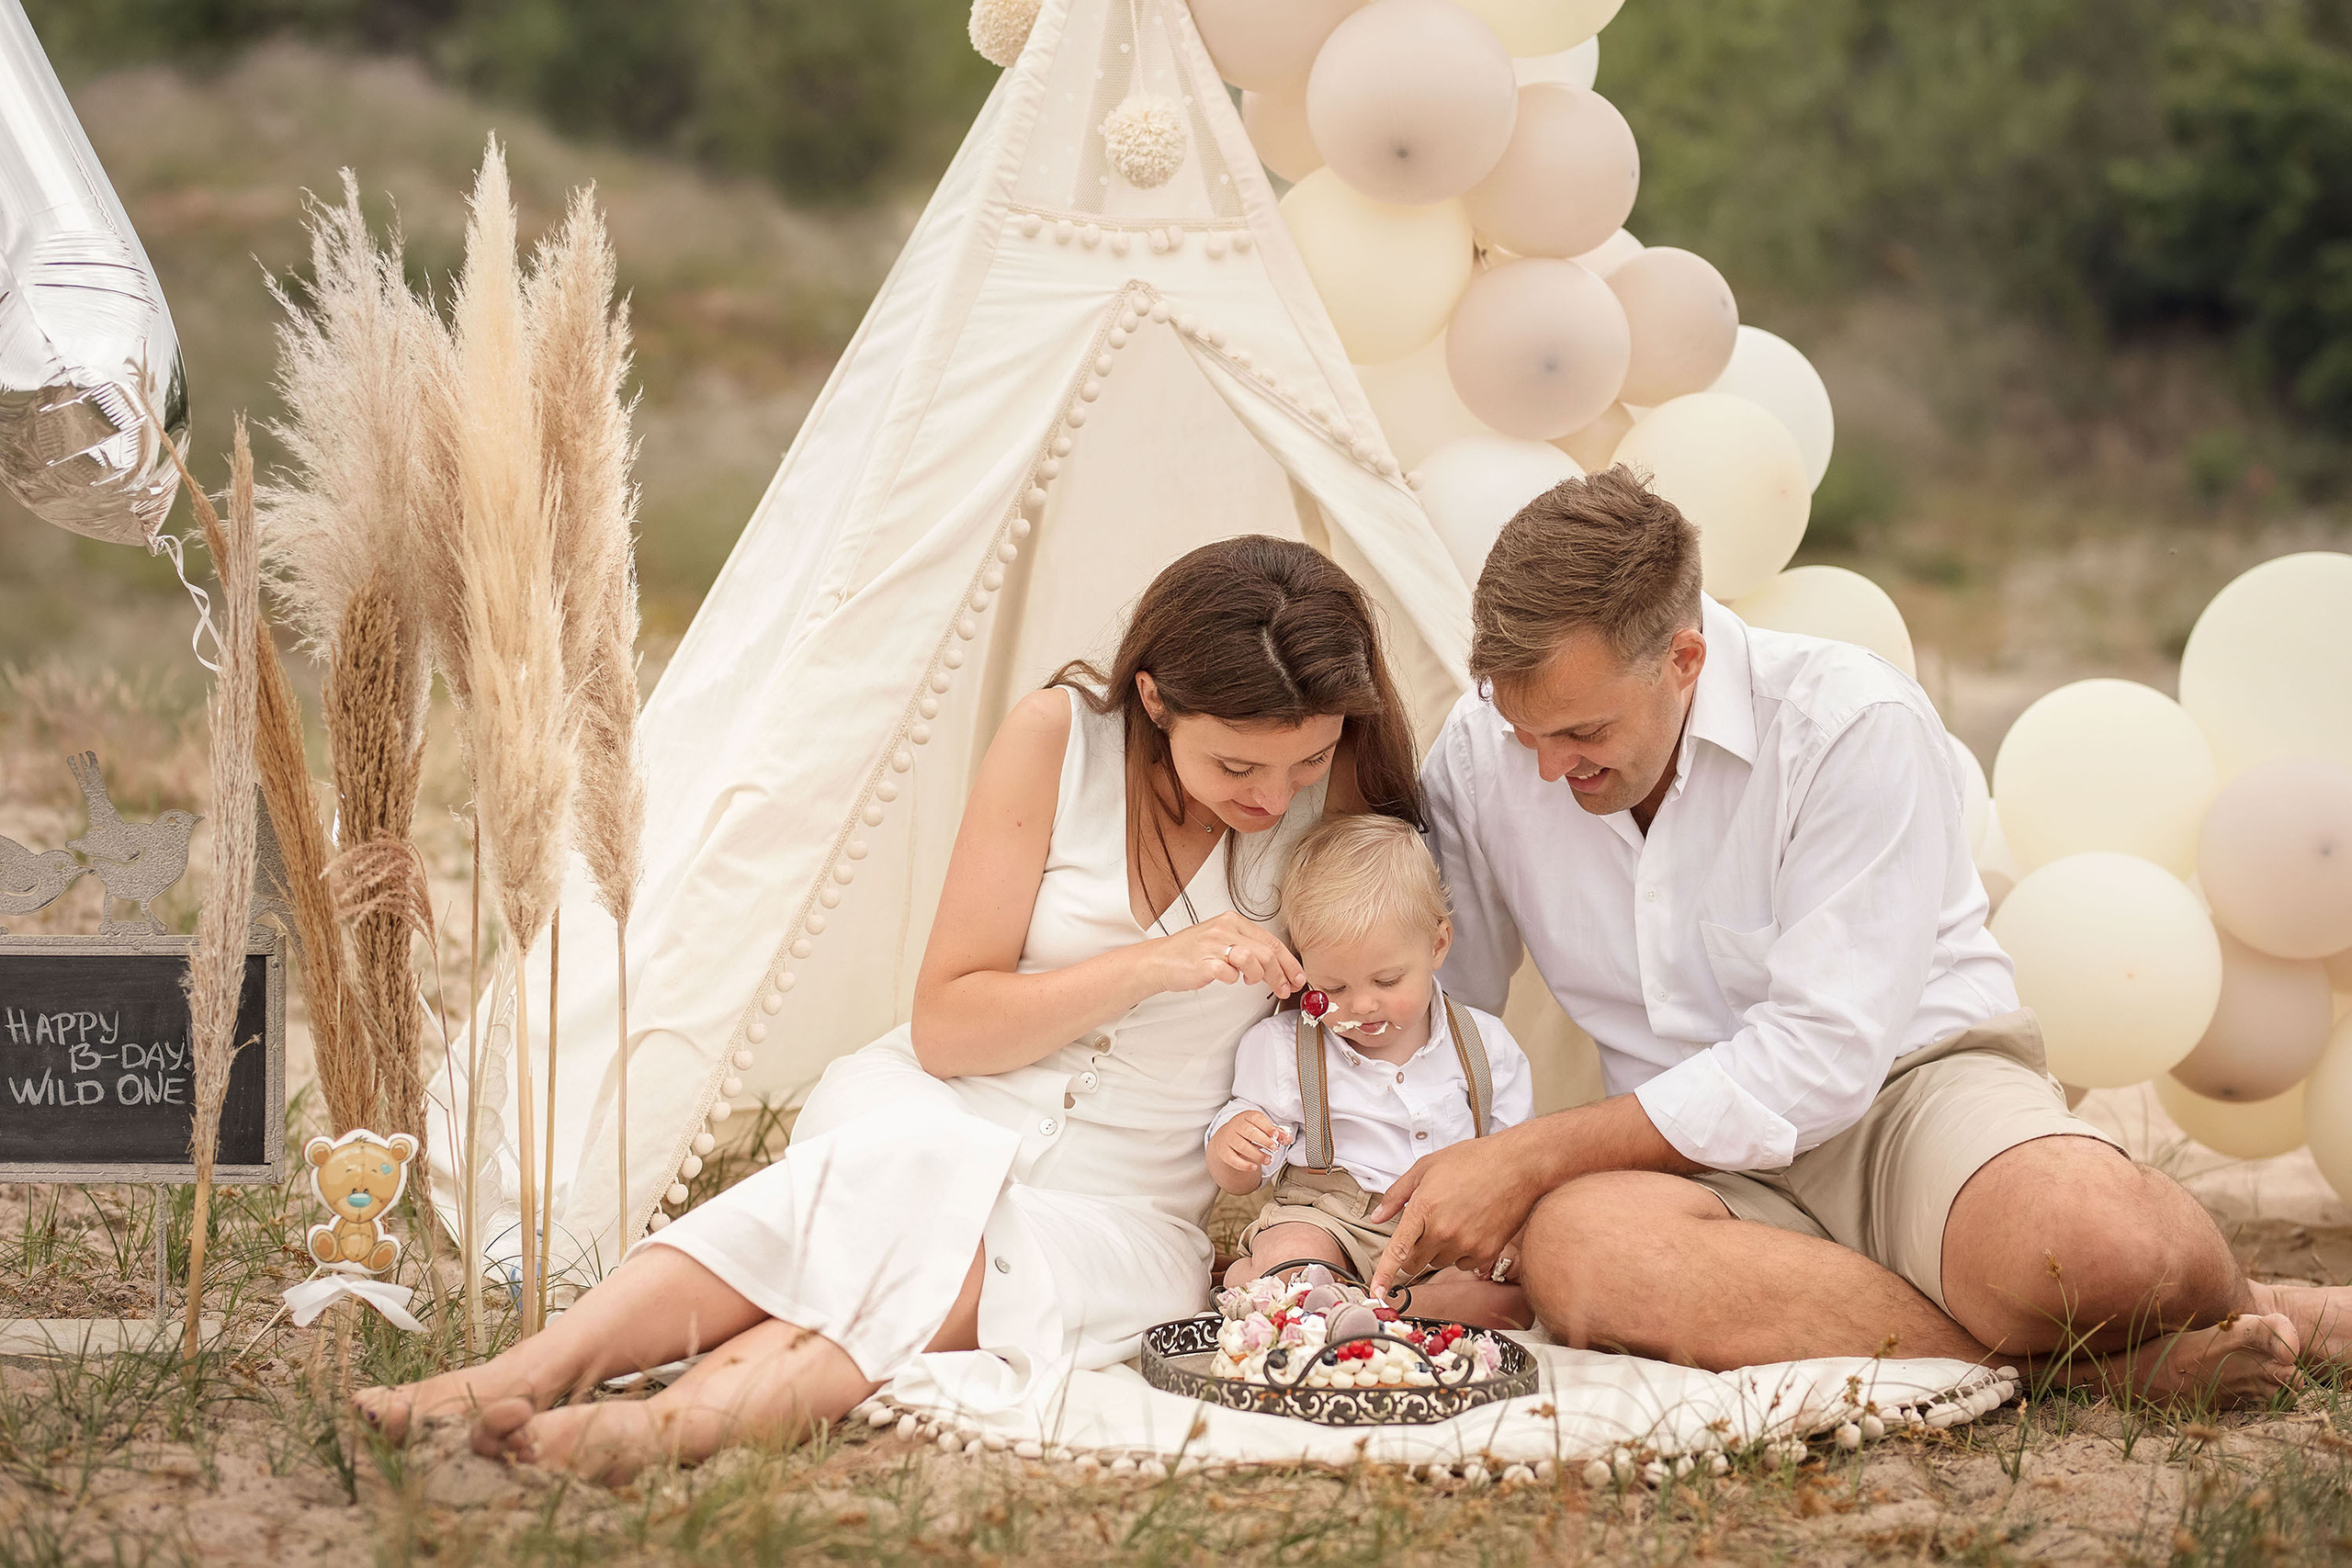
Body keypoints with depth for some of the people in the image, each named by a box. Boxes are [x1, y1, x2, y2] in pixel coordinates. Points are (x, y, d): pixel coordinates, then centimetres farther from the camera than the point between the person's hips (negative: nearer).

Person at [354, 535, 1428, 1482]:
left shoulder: (1346, 784, -5)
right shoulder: (1060, 736, -8)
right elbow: (946, 1023, -7)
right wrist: (1152, 964, -20)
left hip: (1122, 1205, 0)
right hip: (948, 1117, 0)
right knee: (903, 1178, -38)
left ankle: (660, 1430, -59)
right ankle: (524, 1376, -51)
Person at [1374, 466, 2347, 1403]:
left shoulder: (1855, 723, -15)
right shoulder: (1481, 752, 1)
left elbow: (1821, 1059, -19)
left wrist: (1535, 1157, -21)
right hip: (1695, 1164, 4)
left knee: (2098, 1243, -41)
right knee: (1572, 1247, -37)